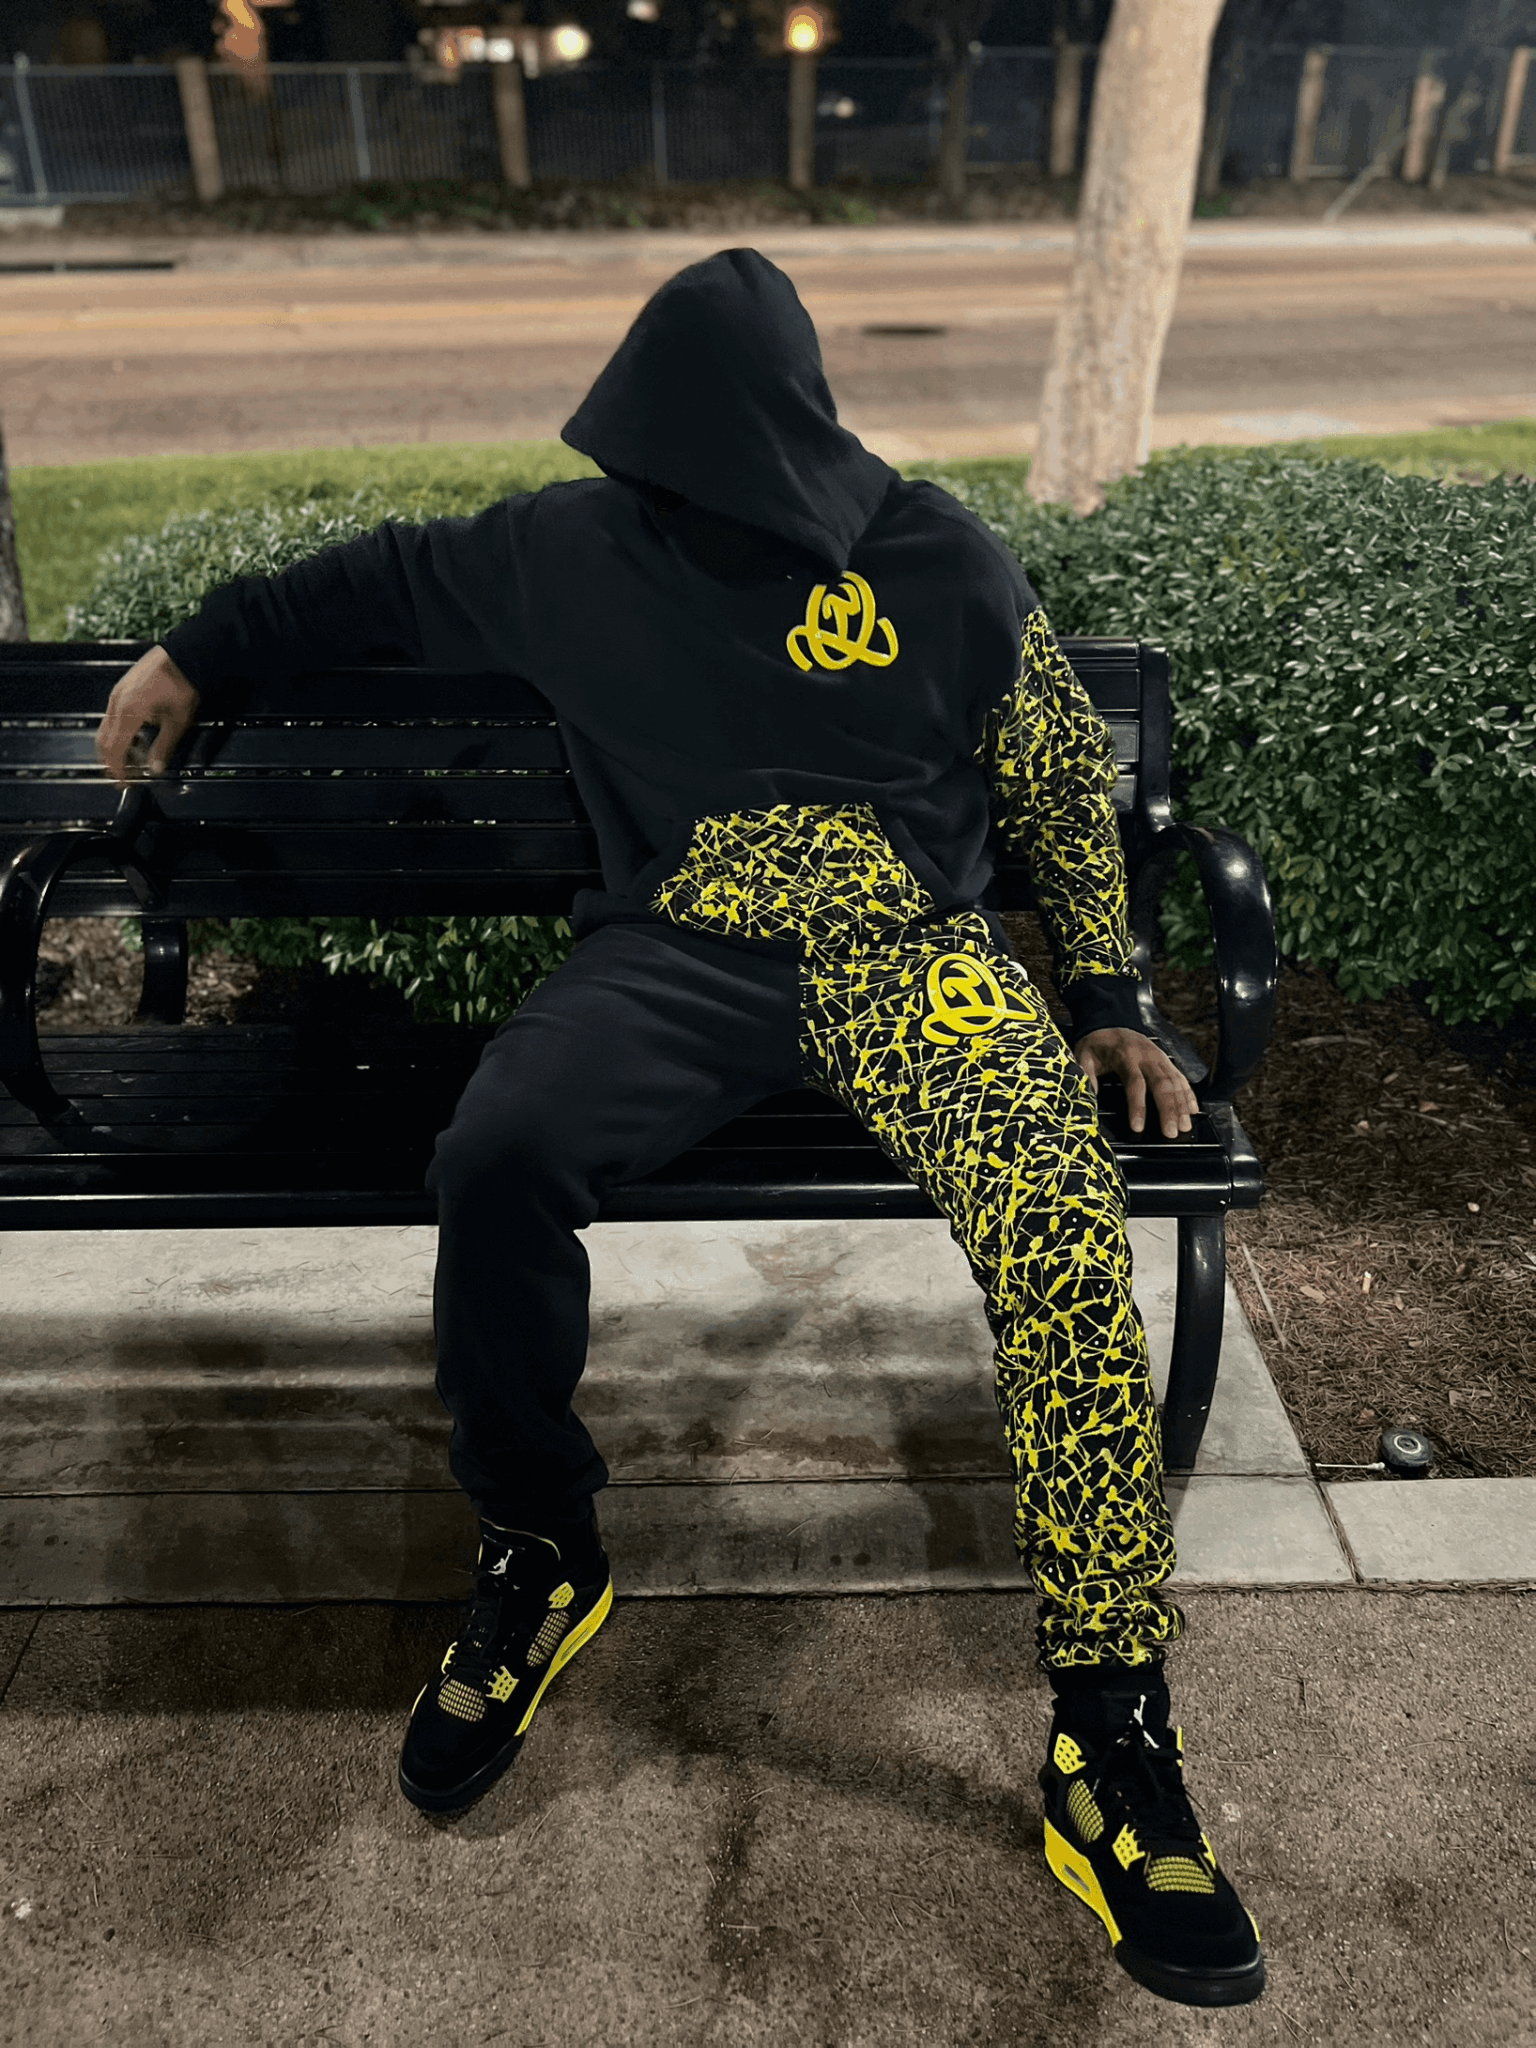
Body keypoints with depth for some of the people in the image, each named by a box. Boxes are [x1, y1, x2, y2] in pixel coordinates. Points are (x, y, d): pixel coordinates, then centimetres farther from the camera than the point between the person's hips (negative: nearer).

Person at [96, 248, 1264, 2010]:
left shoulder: (942, 564, 5)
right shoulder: (572, 547, 9)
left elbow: (1066, 782, 11)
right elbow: (387, 579, 26)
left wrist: (1107, 1000, 6)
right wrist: (203, 649, 29)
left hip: (905, 946, -1)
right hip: (679, 949, 2)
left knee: (1059, 1213, -30)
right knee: (496, 1157, -30)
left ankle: (1110, 1743, -17)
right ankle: (538, 1557, -3)